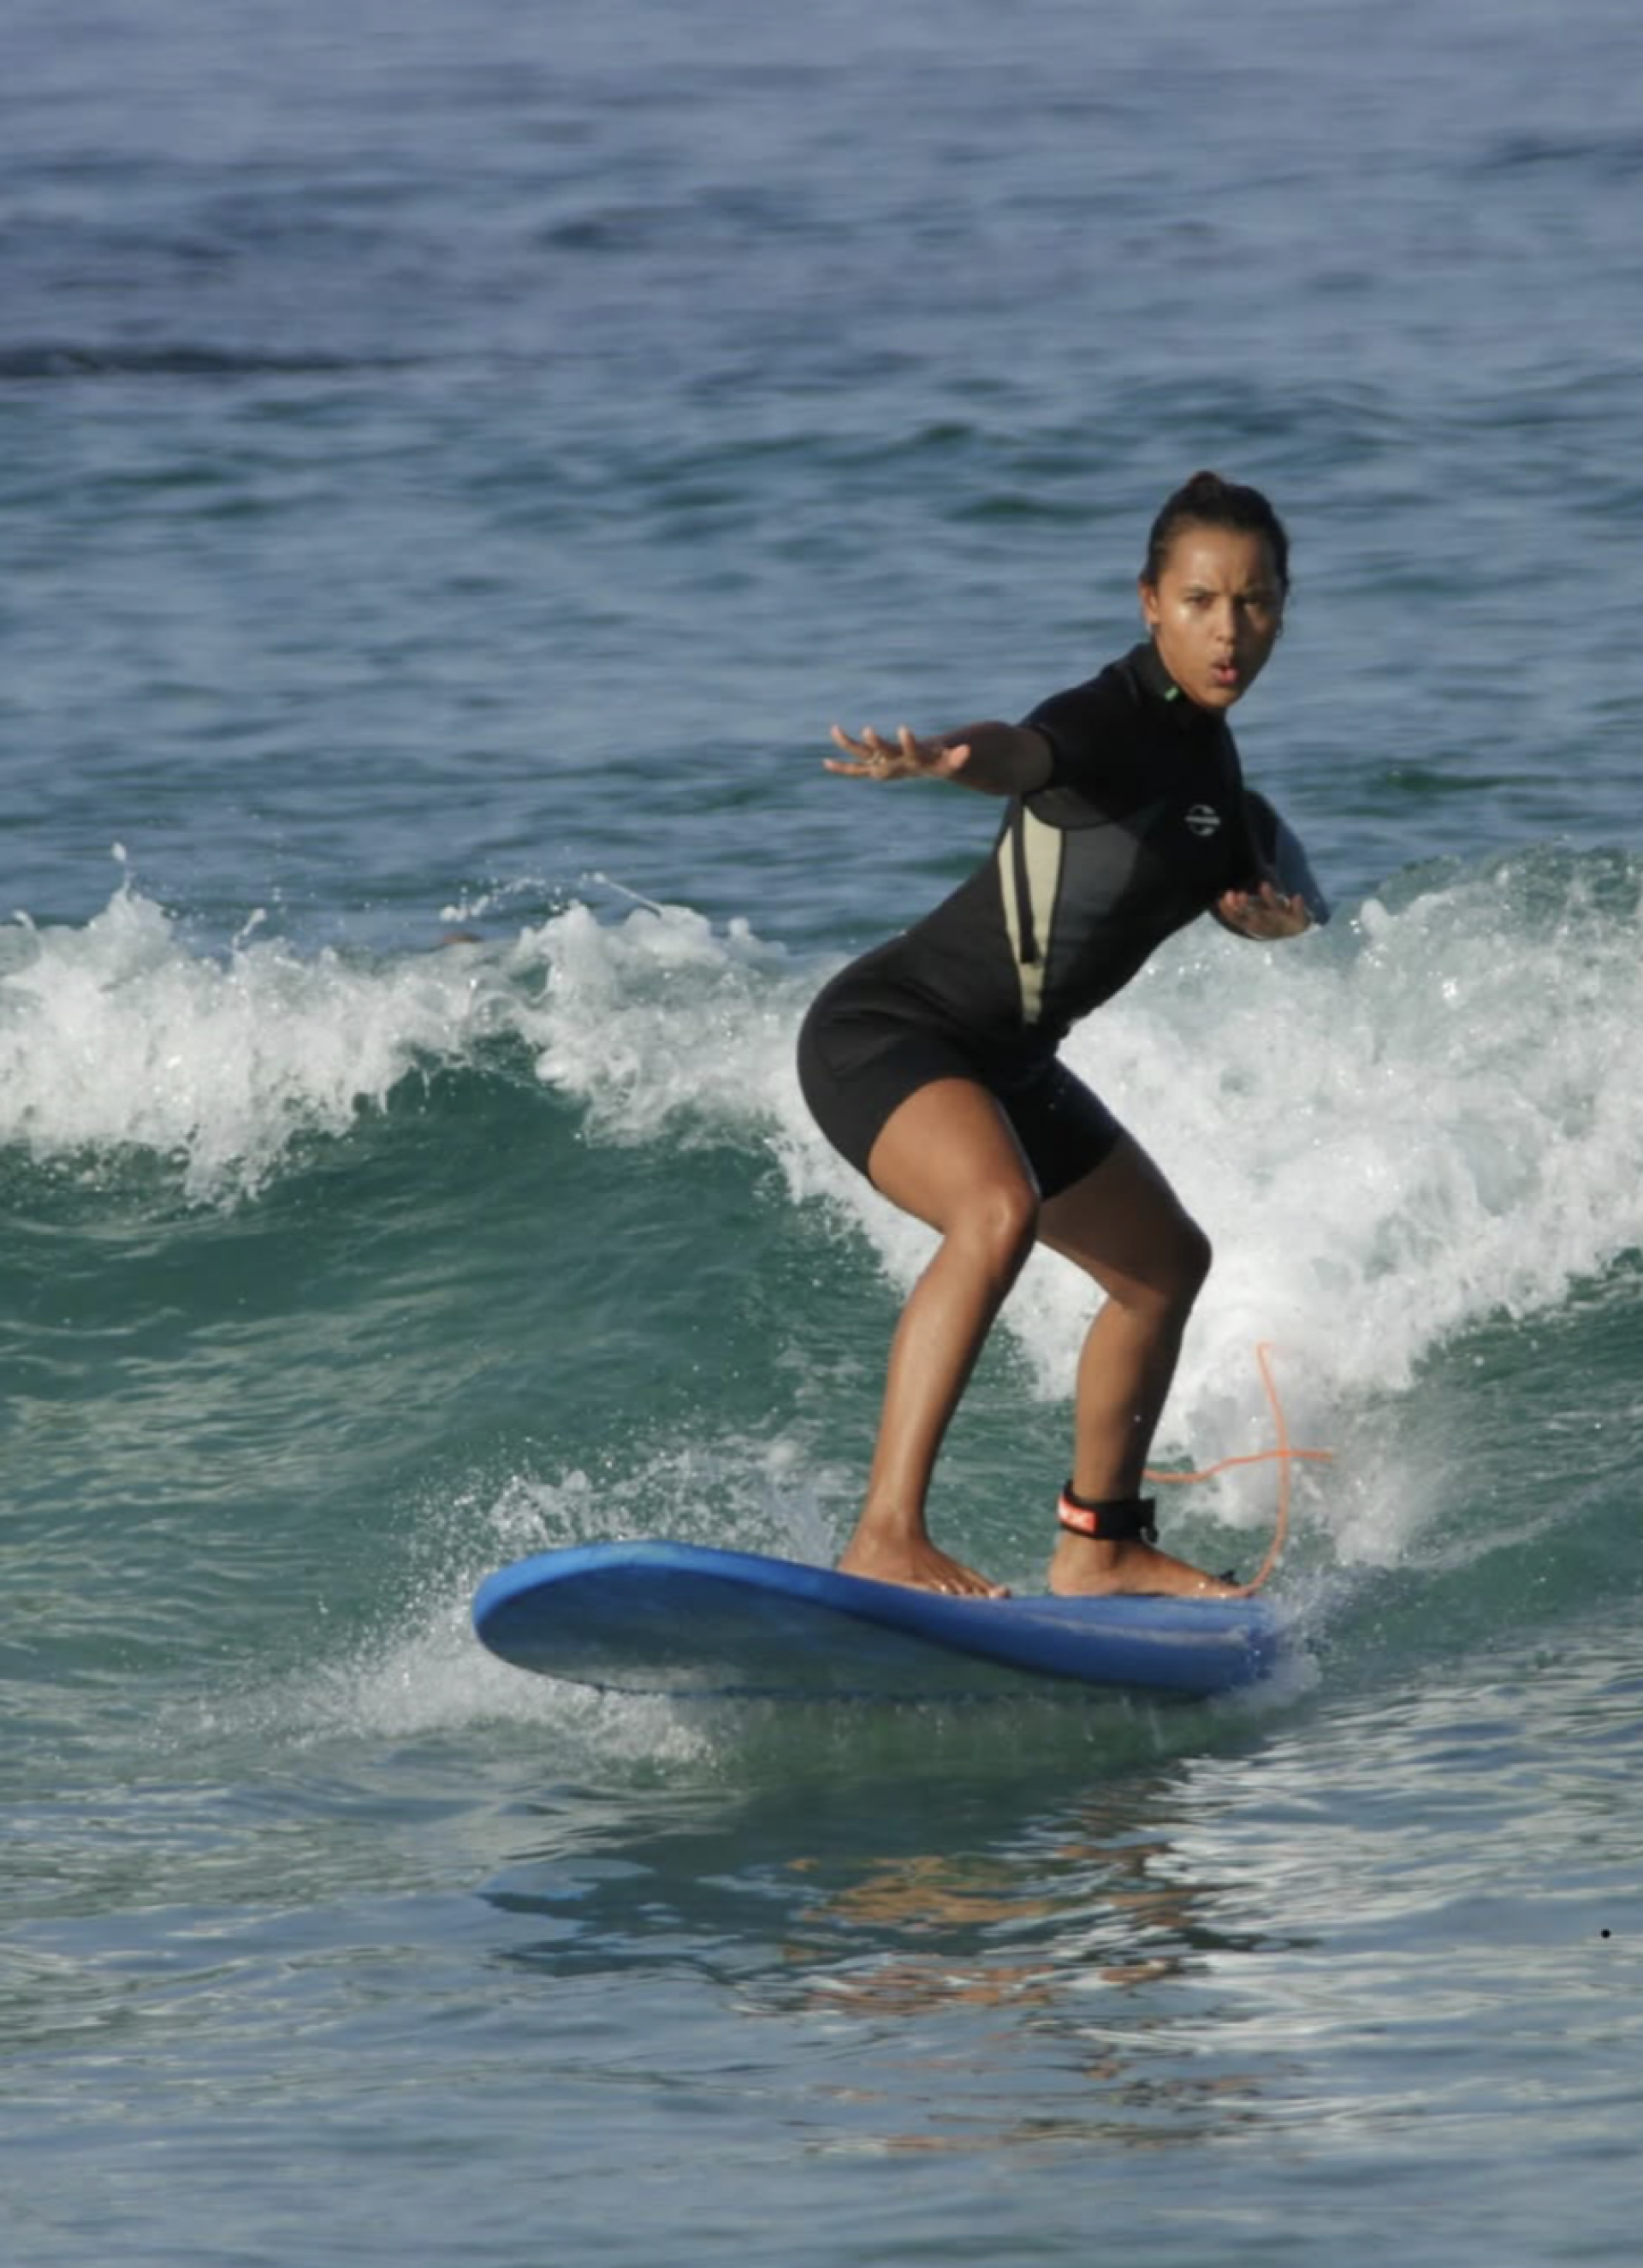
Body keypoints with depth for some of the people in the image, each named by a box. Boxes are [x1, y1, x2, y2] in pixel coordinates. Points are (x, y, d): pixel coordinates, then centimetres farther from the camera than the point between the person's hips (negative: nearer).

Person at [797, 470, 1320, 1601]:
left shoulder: (1205, 748, 8)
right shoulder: (1112, 720, -20)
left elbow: (1244, 897, 23)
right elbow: (1024, 749, -43)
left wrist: (1279, 911, -2)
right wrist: (949, 758, -66)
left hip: (1003, 1061, 10)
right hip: (886, 1029, -10)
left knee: (1166, 1264, 19)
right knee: (998, 1211, -36)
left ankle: (1099, 1545, 35)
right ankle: (886, 1535, -40)